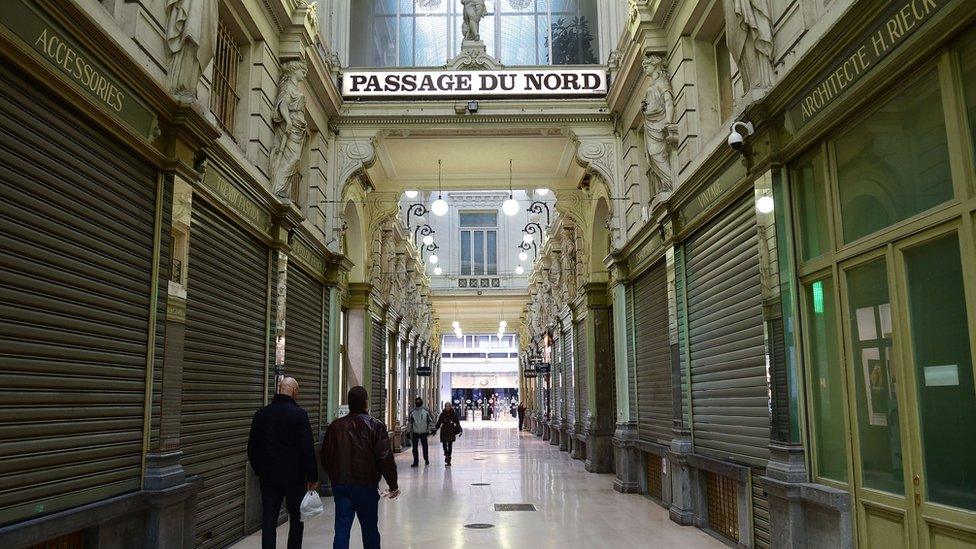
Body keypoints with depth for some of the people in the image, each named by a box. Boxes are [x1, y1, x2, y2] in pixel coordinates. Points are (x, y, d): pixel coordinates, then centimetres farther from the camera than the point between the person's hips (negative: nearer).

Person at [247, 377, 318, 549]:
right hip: (295, 477, -3)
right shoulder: (299, 414, -12)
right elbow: (307, 449, -13)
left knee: (268, 521, 6)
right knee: (296, 520, 13)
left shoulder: (261, 414, 1)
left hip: (268, 477, 3)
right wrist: (312, 476, -5)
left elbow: (252, 448, 8)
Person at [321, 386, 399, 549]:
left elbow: (326, 458, 10)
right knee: (370, 529, 11)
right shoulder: (375, 426, -8)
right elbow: (385, 458, -12)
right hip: (366, 485, -3)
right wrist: (393, 485, -4)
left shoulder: (335, 426, 4)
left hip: (340, 485, 3)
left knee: (341, 528, 4)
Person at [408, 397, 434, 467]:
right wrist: (410, 432, 10)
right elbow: (410, 423, 12)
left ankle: (426, 459, 26)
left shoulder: (426, 411, -1)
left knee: (425, 447, 7)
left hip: (424, 432, -1)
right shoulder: (412, 412, 5)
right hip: (415, 432, 1)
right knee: (414, 448, -1)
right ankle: (415, 462, 5)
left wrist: (429, 428, -2)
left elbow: (431, 420, 6)